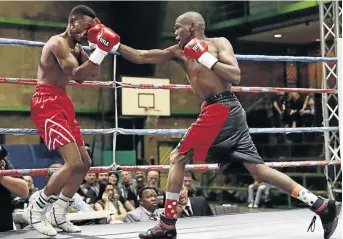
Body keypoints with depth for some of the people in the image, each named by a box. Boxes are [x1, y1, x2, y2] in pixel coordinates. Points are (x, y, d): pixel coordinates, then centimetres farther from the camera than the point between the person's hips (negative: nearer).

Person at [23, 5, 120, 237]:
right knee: (74, 162, -19)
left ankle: (59, 214, 18)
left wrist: (98, 46, 4)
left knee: (85, 163, 10)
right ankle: (36, 211, -5)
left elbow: (94, 73, 13)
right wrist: (100, 51, -25)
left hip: (63, 104, 10)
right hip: (47, 104, -10)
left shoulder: (76, 47, 18)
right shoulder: (58, 42, -12)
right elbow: (77, 75, -22)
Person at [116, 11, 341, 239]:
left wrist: (206, 58, -9)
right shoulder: (180, 52, 22)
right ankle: (322, 206, 2)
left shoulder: (219, 43, 3)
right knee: (258, 169, 3)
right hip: (226, 113, 8)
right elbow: (140, 57, 23)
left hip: (221, 110, -8)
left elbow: (236, 76, -9)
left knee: (178, 157, -4)